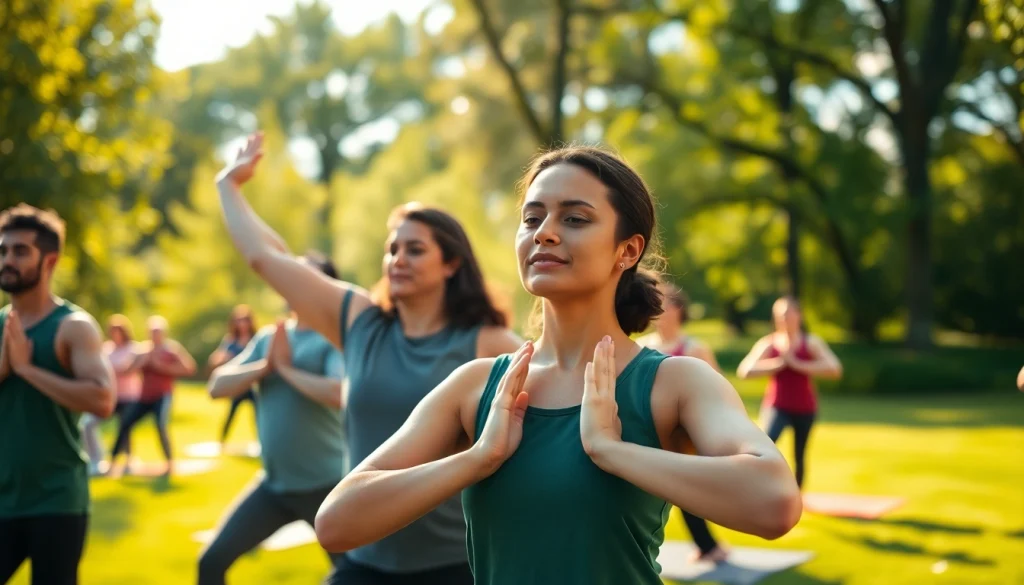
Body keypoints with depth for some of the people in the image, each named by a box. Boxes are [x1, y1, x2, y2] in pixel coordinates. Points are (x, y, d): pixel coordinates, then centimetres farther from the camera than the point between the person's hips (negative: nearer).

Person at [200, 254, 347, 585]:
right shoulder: (268, 337, 7)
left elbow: (340, 393, -30)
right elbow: (218, 386, 2)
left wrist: (287, 368, -18)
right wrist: (264, 366, -13)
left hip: (325, 486, -6)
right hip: (273, 484, 6)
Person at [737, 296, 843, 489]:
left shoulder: (811, 342, -5)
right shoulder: (768, 343, -4)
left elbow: (835, 369, -19)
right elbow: (744, 371, -15)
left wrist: (797, 364, -21)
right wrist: (778, 363, -19)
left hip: (804, 408, 1)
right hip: (776, 406, -1)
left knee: (799, 457, 10)